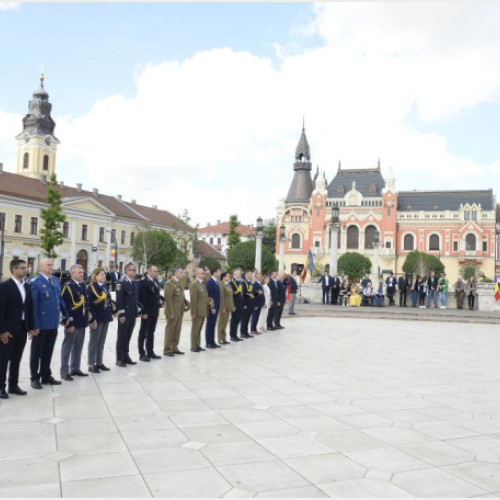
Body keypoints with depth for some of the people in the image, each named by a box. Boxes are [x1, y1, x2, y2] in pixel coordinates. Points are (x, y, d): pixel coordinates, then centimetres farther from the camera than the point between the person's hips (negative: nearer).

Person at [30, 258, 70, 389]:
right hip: (41, 324, -6)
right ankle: (34, 378, 18)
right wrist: (35, 325, -17)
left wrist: (67, 316, 13)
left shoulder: (55, 281, 10)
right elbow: (33, 305, -14)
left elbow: (60, 299, 15)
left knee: (48, 352, 16)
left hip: (53, 323, 6)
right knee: (36, 352, 8)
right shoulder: (35, 283, -12)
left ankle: (46, 375, 27)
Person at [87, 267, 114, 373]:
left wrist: (114, 310, 10)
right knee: (94, 342, 1)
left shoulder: (104, 286, 12)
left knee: (101, 342, 14)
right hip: (97, 318, -7)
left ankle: (99, 363, 24)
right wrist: (92, 318, -20)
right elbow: (88, 304, -16)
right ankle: (91, 365, 9)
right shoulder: (91, 287, -11)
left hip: (105, 317, 8)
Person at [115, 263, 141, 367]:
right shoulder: (121, 283, -13)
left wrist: (138, 311, 14)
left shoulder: (135, 283, 11)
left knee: (128, 337, 14)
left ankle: (125, 357, 23)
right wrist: (121, 314, -17)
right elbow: (119, 300, -15)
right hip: (124, 315, -7)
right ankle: (119, 359, 9)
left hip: (133, 314, 7)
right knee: (122, 337, 2)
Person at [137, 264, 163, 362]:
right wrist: (144, 312, -20)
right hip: (147, 312, -8)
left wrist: (161, 300, 2)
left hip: (155, 311, 8)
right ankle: (142, 354, 10)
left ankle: (150, 352, 24)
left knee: (151, 332, 15)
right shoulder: (143, 282, -15)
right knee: (143, 333, 3)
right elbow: (141, 298, -18)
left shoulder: (155, 281, 9)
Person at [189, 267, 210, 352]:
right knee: (195, 329, 0)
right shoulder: (194, 285, -12)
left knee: (199, 329, 14)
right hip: (197, 311, -8)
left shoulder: (203, 284, 15)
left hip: (203, 311, 8)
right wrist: (193, 312, -17)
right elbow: (193, 300, -15)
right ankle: (193, 347, 7)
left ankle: (198, 345, 21)